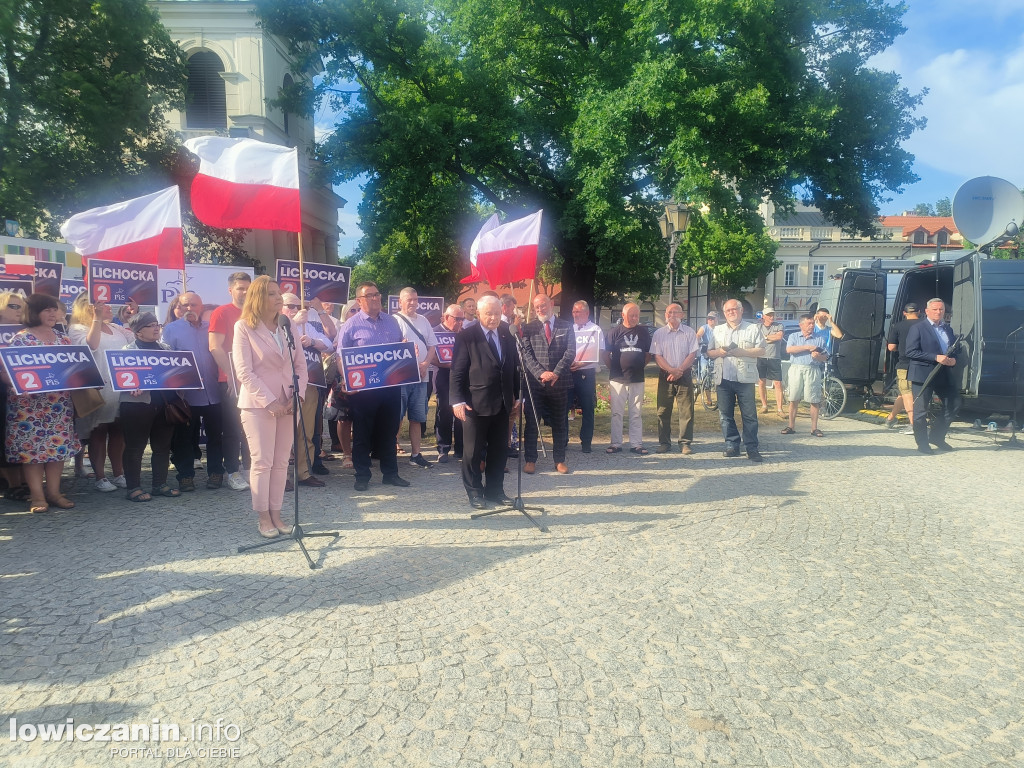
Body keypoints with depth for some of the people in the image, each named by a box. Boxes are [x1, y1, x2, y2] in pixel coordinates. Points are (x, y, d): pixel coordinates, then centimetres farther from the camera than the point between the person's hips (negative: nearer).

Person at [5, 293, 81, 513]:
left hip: (59, 401, 5)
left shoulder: (62, 338, 11)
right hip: (29, 402, -4)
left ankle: (54, 491, 13)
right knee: (31, 444, -2)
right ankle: (37, 495, 4)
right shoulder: (21, 338, -3)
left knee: (59, 443, 4)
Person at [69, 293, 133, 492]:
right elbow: (90, 346, -20)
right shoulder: (78, 329, -2)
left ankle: (119, 474, 16)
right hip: (98, 389, -6)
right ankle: (100, 477, 6)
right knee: (98, 432, 0)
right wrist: (97, 318, -19)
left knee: (118, 431, 9)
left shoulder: (117, 329, 18)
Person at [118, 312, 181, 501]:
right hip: (138, 404, -5)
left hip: (164, 403, 5)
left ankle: (160, 484, 20)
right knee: (135, 447, 1)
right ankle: (133, 488, 9)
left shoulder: (166, 349, 16)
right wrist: (133, 388, -24)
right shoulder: (128, 350, 0)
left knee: (163, 446, 10)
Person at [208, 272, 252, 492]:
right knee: (232, 427, 1)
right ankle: (232, 472, 9)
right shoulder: (222, 312, -2)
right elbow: (215, 347, -9)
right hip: (230, 380, -4)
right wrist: (231, 375, -14)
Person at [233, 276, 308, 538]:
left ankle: (276, 513, 17)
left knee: (281, 461, 8)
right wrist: (270, 402, -16)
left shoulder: (289, 326, 10)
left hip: (288, 403, 5)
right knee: (262, 462, 0)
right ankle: (263, 517, 11)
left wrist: (297, 396, -6)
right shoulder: (243, 327, -4)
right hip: (258, 404, -4)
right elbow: (244, 372, -11)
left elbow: (301, 365, 9)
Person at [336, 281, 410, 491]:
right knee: (362, 433, 5)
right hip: (364, 388, -4)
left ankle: (390, 473, 22)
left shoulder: (391, 322, 11)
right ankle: (362, 476, 15)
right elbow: (341, 358, -4)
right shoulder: (351, 325, -3)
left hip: (391, 386, 4)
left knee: (389, 430, 11)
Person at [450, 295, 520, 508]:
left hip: (502, 404, 5)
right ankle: (474, 493, 20)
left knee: (499, 450, 12)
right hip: (476, 404, -4)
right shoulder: (466, 337, -6)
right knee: (474, 451, 5)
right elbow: (457, 372, -8)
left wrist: (517, 396, 9)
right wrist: (458, 401, -15)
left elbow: (514, 367, 12)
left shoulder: (508, 336, 8)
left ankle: (495, 490, 25)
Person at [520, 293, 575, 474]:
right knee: (532, 423, 3)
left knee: (559, 423, 8)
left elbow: (570, 352, -2)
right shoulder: (529, 328, 5)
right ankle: (530, 460, 13)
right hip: (534, 383, -1)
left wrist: (556, 373, -14)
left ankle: (559, 460, 20)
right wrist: (541, 373, -17)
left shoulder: (566, 327, 6)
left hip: (560, 383, 1)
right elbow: (527, 354, -3)